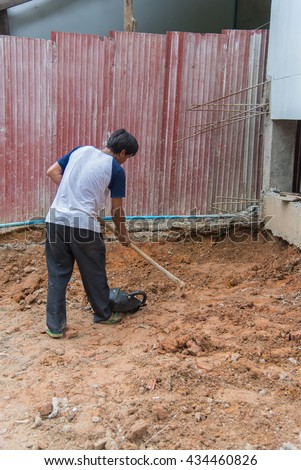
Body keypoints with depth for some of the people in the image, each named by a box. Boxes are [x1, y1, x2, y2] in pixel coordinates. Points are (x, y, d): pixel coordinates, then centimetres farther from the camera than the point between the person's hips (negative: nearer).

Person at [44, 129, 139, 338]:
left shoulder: (81, 150, 13)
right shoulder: (116, 169, 0)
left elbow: (52, 171, 14)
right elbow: (117, 210, 5)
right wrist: (123, 234, 20)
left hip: (56, 220, 5)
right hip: (83, 225, -4)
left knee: (57, 274, 12)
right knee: (94, 274, 16)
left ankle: (55, 325, 16)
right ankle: (103, 314, 34)